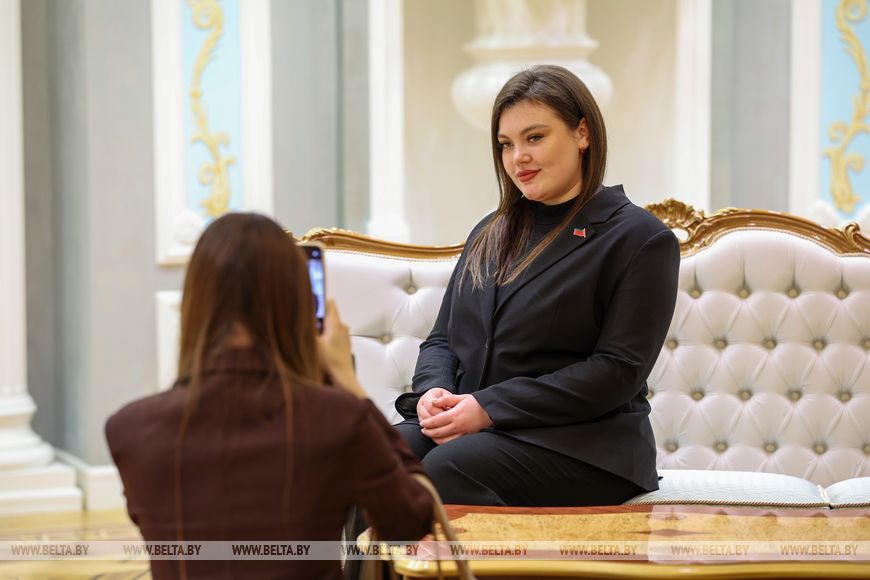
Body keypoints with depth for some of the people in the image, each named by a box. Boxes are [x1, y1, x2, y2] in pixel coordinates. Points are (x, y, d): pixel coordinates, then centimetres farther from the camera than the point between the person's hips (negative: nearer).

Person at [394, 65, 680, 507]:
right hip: (469, 424, 5)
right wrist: (432, 390, -4)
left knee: (447, 470, -35)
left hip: (580, 445, -5)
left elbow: (619, 370, -9)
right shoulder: (491, 234, 23)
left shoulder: (639, 239, 0)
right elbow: (442, 338, 22)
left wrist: (489, 407, -15)